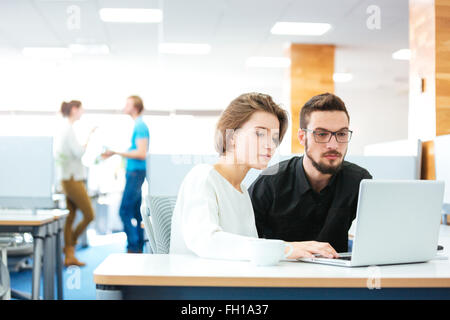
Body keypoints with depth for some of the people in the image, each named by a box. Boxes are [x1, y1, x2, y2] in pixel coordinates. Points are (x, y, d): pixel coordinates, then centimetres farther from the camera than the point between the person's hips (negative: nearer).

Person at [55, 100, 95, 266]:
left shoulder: (65, 128, 16)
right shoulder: (69, 129, -13)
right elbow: (79, 152, -17)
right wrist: (89, 136, -8)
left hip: (69, 179, 10)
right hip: (73, 179, -10)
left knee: (70, 218, 8)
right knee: (89, 215, -5)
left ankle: (69, 256, 9)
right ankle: (70, 245, 4)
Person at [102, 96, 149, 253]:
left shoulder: (140, 127, -14)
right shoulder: (138, 126, 16)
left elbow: (141, 153, -21)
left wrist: (117, 152, -19)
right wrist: (113, 153, 21)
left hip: (136, 173, -10)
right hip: (134, 172, 10)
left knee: (125, 211, -9)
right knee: (135, 212, 11)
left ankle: (133, 247, -6)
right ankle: (138, 247, 16)